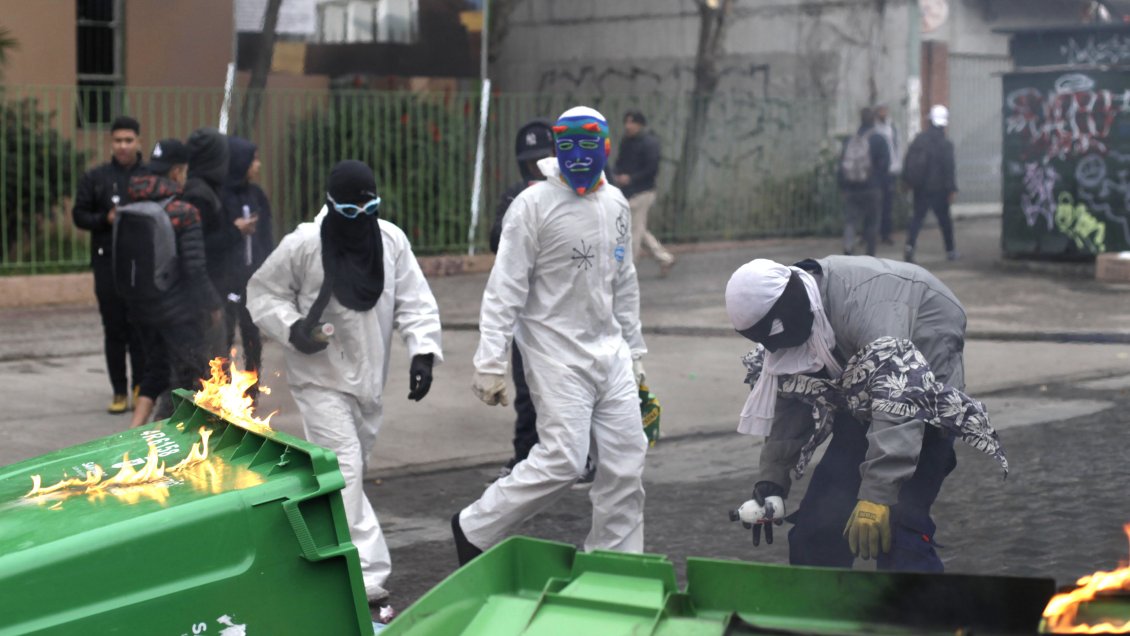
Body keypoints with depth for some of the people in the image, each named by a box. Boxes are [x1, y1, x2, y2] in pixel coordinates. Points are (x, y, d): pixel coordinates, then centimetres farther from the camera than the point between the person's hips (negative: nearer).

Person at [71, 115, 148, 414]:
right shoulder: (95, 178, 8)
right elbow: (79, 215, 7)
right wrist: (106, 219, -10)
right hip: (108, 263, 1)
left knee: (141, 328, -2)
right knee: (114, 329, 4)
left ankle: (141, 387, 6)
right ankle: (119, 391, 10)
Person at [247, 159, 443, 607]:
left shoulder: (392, 240, -4)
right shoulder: (303, 244, -14)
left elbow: (414, 301, 0)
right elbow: (262, 291, -3)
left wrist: (423, 351, -12)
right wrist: (292, 328, -20)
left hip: (369, 377, 5)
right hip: (320, 378, -5)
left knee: (352, 467, 17)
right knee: (344, 469, -14)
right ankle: (365, 574, -15)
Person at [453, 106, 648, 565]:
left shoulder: (615, 204, 10)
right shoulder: (533, 205, -10)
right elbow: (505, 290, -12)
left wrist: (634, 351, 20)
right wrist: (490, 363, -17)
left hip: (609, 352, 6)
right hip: (557, 357, -6)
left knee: (625, 465, 3)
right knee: (563, 460, -14)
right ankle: (475, 529, 3)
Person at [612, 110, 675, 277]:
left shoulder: (649, 143, -12)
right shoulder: (626, 142, 13)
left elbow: (652, 169, -16)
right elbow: (620, 162, 20)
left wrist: (631, 178, -19)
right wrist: (616, 174, -2)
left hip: (641, 193, -9)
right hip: (628, 193, 9)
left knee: (635, 230, -5)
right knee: (639, 231, 13)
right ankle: (664, 258, 22)